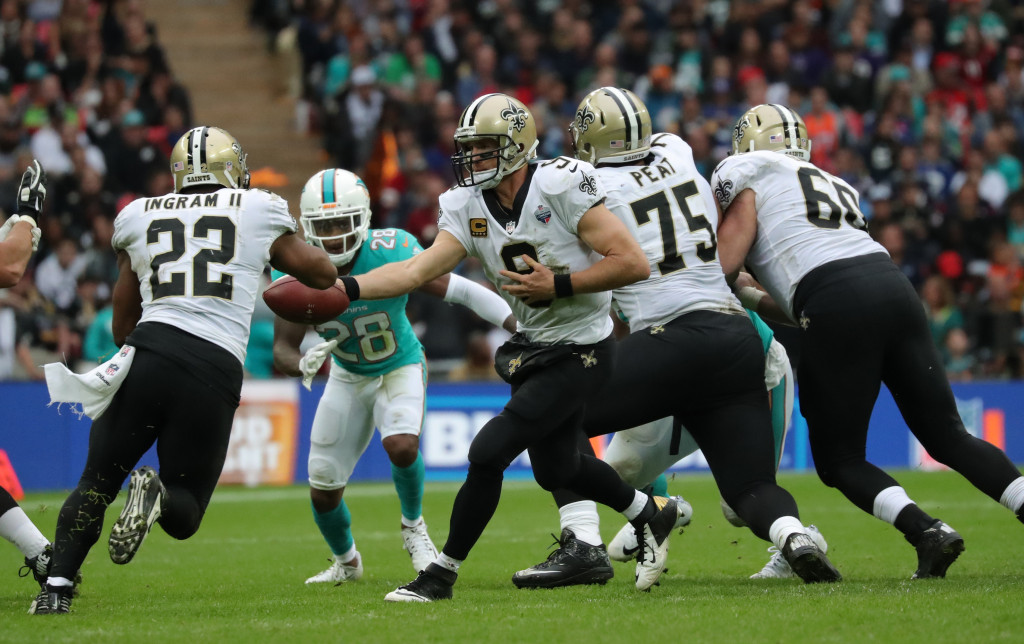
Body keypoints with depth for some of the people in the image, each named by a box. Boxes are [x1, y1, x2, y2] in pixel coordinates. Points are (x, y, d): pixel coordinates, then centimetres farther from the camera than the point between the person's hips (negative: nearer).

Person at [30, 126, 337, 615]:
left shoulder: (139, 218, 18)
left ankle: (56, 586, -1)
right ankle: (158, 496, -22)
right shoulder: (258, 212, 13)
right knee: (183, 515, 13)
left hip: (149, 354, 1)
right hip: (217, 370, -1)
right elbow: (323, 274, 27)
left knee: (96, 486, 16)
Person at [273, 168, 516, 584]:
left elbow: (462, 292, -23)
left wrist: (524, 332, -28)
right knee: (323, 490, 4)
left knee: (401, 445, -31)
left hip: (400, 367, -3)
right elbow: (282, 350, -23)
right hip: (348, 377, 3)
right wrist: (303, 364, -47)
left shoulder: (390, 252, -31)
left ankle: (413, 527, 0)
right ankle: (345, 561, 36)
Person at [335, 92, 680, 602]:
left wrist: (556, 285, -25)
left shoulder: (560, 186, -22)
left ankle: (442, 574, -1)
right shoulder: (467, 208, -3)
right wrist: (346, 288, -26)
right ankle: (650, 514, 47)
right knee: (555, 469, 21)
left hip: (578, 353, -8)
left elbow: (632, 263, -22)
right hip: (533, 347, 8)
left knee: (489, 451, -15)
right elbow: (417, 271, -12)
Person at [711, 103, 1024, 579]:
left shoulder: (744, 174, 14)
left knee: (838, 461, 5)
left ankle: (926, 531, -17)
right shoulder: (834, 187, 33)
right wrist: (750, 296, 40)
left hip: (840, 307, -6)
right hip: (895, 289, 6)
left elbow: (724, 263, 4)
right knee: (949, 437, 11)